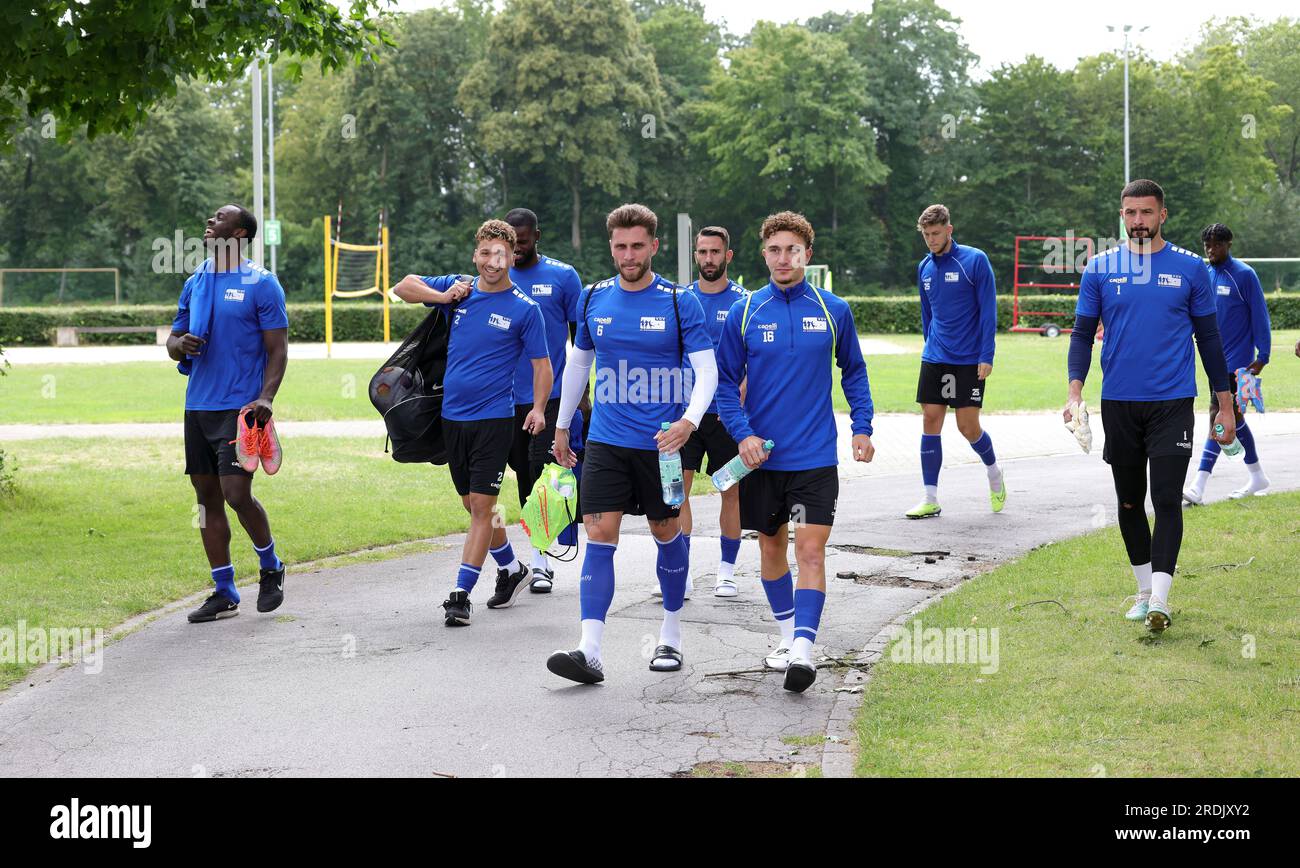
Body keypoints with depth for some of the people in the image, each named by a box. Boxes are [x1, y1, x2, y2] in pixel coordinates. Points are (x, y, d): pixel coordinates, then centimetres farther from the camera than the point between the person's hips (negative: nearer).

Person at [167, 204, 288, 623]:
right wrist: (180, 344, -6)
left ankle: (271, 569, 12)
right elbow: (173, 340, 19)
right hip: (198, 405, 7)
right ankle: (224, 593, 14)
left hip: (240, 408, -6)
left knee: (237, 493, -14)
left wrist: (265, 398, -20)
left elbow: (278, 349, -6)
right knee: (208, 496, 7)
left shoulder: (261, 284, -5)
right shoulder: (195, 284, 13)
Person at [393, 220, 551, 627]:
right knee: (472, 504, 14)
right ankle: (512, 569, 33)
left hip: (493, 418, -5)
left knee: (481, 506, -8)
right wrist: (444, 297, -6)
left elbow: (542, 365, -2)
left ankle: (461, 594, -7)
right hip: (452, 415, 5)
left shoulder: (525, 309, -5)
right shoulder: (458, 289, 6)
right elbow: (404, 286, 11)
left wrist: (538, 408, -17)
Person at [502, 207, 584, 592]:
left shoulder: (563, 276, -1)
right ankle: (539, 558, 20)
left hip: (552, 394, -4)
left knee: (541, 471, -11)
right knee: (524, 478, 10)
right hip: (508, 397, 4)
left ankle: (540, 561, -7)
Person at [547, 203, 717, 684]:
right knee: (599, 538, -8)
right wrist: (562, 425, 21)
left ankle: (671, 638, 27)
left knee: (666, 533, 11)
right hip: (605, 441, 2)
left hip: (661, 442, -2)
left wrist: (689, 420, -26)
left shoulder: (679, 302, -6)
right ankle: (590, 651, -14)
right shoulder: (593, 299, 5)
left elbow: (707, 368, -9)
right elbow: (578, 361, 18)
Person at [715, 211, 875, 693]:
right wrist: (743, 434, -10)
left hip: (816, 456, -2)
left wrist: (862, 427, 5)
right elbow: (726, 383, 3)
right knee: (771, 547, 13)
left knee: (810, 549, -12)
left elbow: (854, 371, 13)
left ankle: (803, 649, -17)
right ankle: (787, 634, 31)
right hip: (761, 454, 2)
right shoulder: (743, 314, -1)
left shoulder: (834, 311, 0)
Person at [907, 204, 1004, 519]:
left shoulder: (975, 260, -8)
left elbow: (988, 310, -9)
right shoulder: (925, 267, 8)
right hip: (934, 359, 5)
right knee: (930, 422, -2)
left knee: (968, 427, -3)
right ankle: (931, 499, 2)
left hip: (970, 360, -5)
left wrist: (987, 356, -13)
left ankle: (994, 472, 27)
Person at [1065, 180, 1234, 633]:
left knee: (1167, 500, -11)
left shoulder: (1190, 267, 2)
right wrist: (1075, 391, -9)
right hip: (1118, 404, 2)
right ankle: (1145, 591, 23)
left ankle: (1159, 602, -12)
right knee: (1130, 501, 10)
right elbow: (1083, 333, 5)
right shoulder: (1100, 268, 3)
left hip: (1173, 404, -2)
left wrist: (1225, 404, 6)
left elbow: (1209, 337, 7)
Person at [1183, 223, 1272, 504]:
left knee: (1219, 418, -11)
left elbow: (1260, 316, -9)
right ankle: (1257, 477, 26)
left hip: (1235, 361, -7)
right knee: (1233, 419, 13)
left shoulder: (1244, 275, -9)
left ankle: (1198, 487, -14)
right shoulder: (1206, 276, 10)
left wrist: (1262, 356, -12)